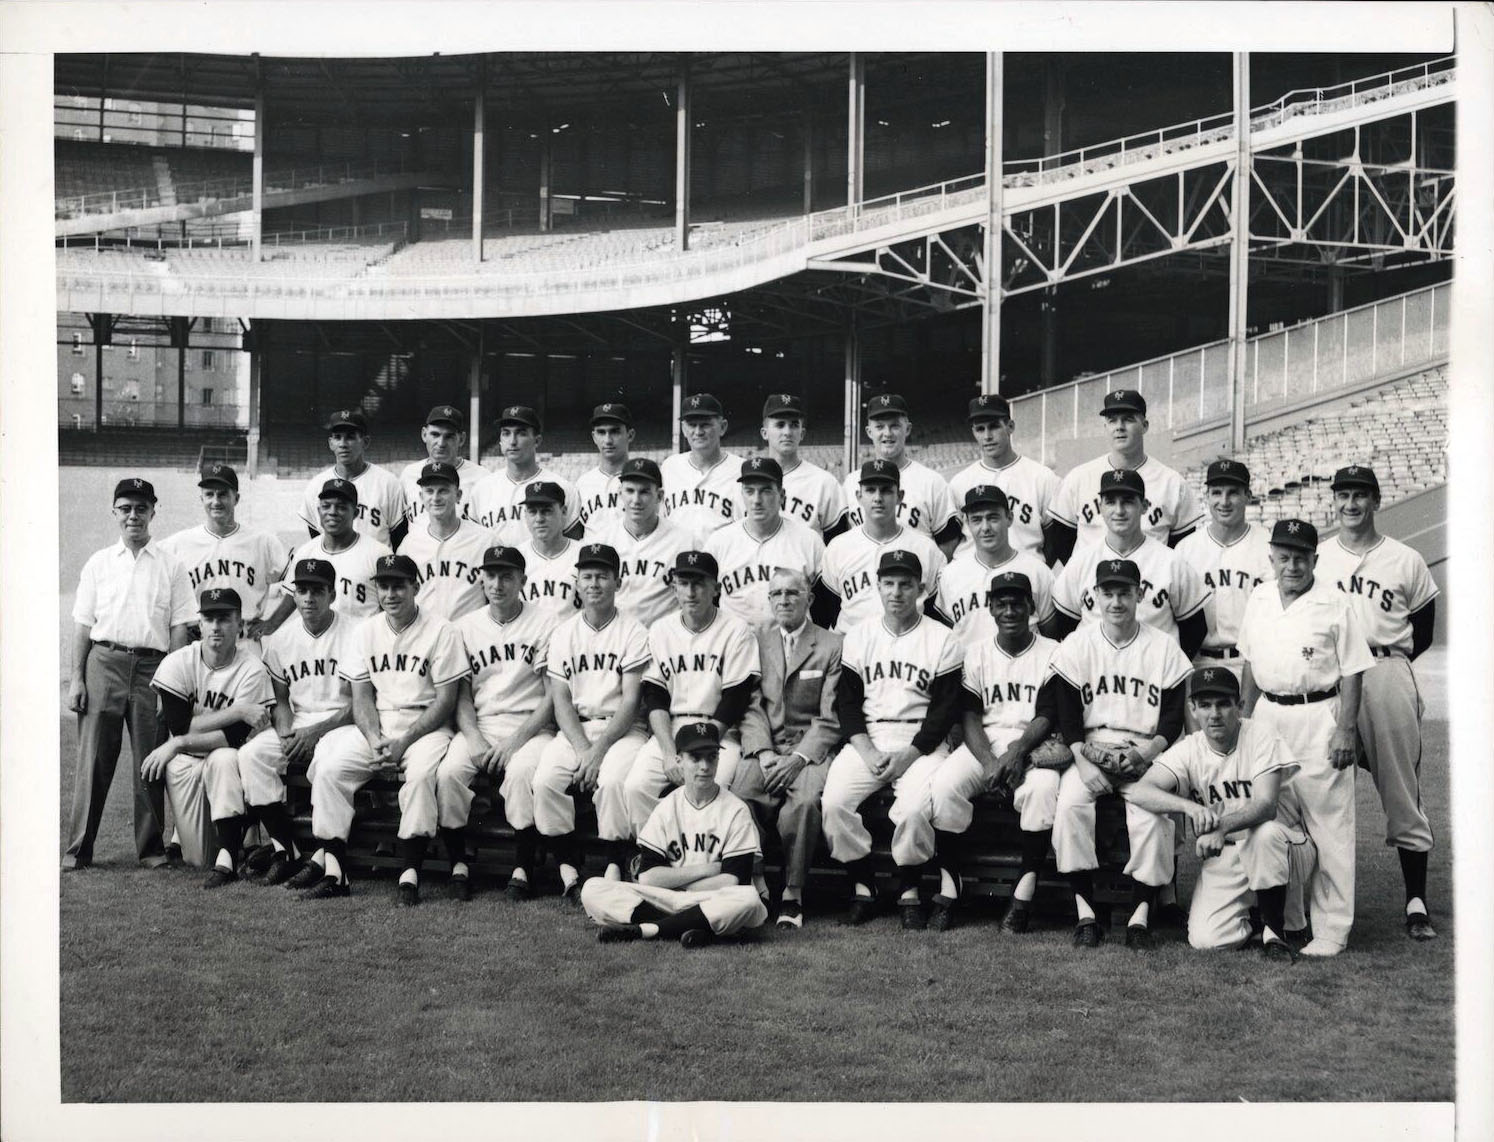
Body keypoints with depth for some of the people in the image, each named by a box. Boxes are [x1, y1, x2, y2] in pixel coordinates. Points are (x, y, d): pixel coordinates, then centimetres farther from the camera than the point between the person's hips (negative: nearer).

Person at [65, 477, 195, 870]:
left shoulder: (171, 567, 9)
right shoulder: (98, 563, 12)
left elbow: (179, 627, 6)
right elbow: (83, 624, 10)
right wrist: (77, 678, 2)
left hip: (152, 665, 0)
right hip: (103, 662, 0)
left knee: (150, 760, 1)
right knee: (93, 759, -1)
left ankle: (151, 848, 9)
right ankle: (78, 849, 4)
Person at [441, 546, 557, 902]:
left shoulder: (544, 623, 1)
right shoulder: (467, 626, 12)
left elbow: (553, 697, -3)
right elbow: (462, 696, 9)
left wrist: (514, 742, -14)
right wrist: (474, 740, -9)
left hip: (530, 727, -3)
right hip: (478, 726, 3)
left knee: (522, 771, -34)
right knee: (448, 772, -26)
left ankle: (523, 870, -21)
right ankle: (458, 865, -13)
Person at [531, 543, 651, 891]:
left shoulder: (633, 633, -1)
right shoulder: (563, 634, 11)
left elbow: (631, 700, -7)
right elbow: (561, 701, 4)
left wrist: (598, 751, -17)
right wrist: (583, 749, -12)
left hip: (622, 729, -3)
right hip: (575, 729, 3)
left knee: (612, 780, -32)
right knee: (544, 780, -24)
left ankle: (614, 869, -21)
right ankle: (567, 867, -15)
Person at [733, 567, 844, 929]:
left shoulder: (832, 645, 7)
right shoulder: (754, 641, 15)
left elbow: (830, 719, 0)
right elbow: (750, 707, 8)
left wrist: (798, 758, -13)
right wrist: (764, 753, -9)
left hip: (810, 747, -2)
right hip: (764, 746, 2)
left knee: (805, 800, -33)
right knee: (740, 797, -29)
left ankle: (793, 894, -19)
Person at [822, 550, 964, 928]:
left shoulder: (942, 639, 2)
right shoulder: (858, 637, 11)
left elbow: (945, 708, -2)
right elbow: (846, 702, 7)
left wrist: (908, 755, -12)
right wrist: (868, 752, -8)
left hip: (921, 742, -3)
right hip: (866, 740, 3)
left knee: (914, 808, -30)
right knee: (834, 801, -22)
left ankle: (909, 893, -9)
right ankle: (862, 888, -7)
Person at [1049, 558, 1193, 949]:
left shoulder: (1164, 647, 4)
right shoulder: (1076, 645, 4)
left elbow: (1174, 716, 3)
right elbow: (1066, 715, 0)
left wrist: (1149, 749, -16)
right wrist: (1083, 762, -14)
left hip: (1145, 752, -1)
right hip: (1089, 750, 1)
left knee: (1152, 813, -28)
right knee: (1070, 804, -27)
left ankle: (1141, 914, -18)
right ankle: (1085, 913, -20)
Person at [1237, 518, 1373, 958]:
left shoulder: (1336, 604, -7)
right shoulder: (1258, 599, 9)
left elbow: (1352, 672, -6)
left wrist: (1346, 730, -11)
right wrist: (1245, 720, 15)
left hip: (1319, 718, -5)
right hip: (1269, 715, 5)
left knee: (1328, 824, -3)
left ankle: (1331, 929, 3)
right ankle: (1286, 918, 23)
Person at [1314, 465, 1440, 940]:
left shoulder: (1406, 561, 7)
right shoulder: (1314, 558, 11)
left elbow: (1423, 631, 11)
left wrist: (1385, 664, 0)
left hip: (1388, 678, -1)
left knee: (1402, 790, 0)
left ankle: (1416, 902, 5)